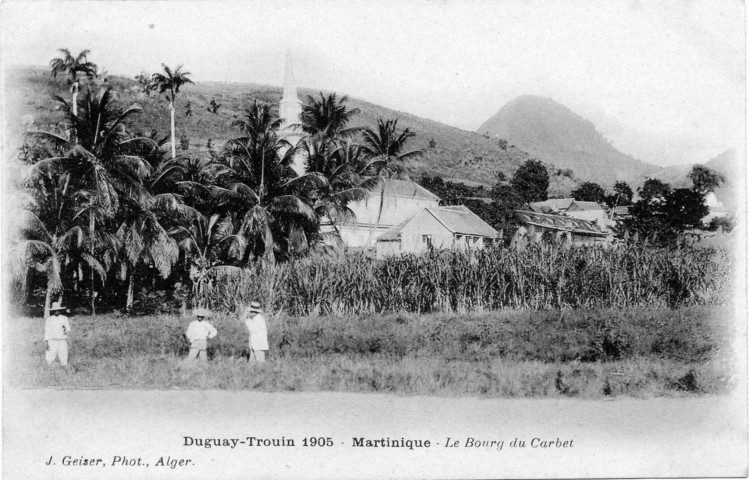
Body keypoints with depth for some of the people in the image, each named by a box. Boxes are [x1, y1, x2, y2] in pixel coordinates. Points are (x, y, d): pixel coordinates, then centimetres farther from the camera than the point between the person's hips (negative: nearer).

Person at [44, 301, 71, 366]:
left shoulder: (64, 318, 7)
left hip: (62, 341, 1)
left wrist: (66, 330, -20)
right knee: (49, 362, -6)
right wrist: (46, 341, -4)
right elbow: (47, 331, 4)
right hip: (52, 341, -1)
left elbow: (69, 329, 2)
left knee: (64, 363, -5)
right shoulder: (49, 319, 5)